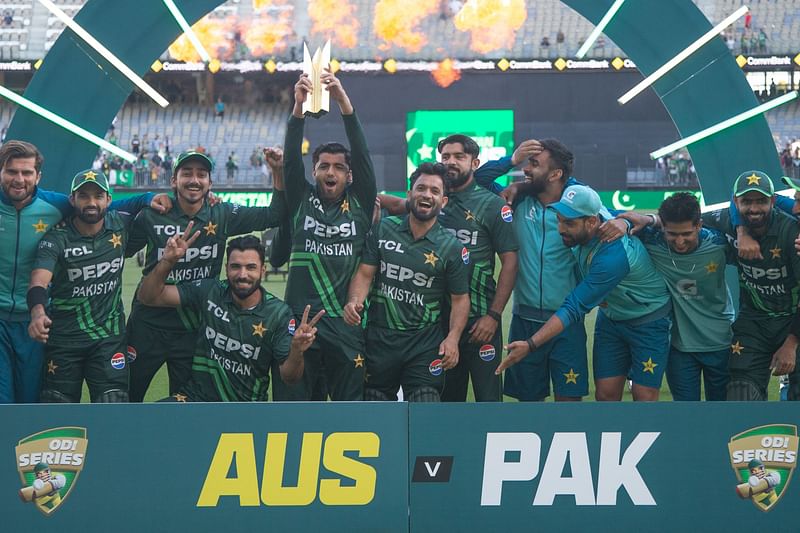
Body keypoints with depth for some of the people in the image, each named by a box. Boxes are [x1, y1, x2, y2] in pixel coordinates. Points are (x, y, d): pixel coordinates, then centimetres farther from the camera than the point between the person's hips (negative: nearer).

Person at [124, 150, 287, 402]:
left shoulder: (222, 216, -2)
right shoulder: (152, 216, -5)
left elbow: (273, 215, -3)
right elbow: (120, 250, 6)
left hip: (193, 328, 1)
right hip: (148, 324, -1)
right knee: (126, 398, 6)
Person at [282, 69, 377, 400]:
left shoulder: (359, 204, 6)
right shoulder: (302, 201, 7)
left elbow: (362, 155, -5)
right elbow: (292, 158, -5)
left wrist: (344, 102, -16)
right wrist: (299, 107, -19)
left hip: (345, 324, 0)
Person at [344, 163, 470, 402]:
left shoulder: (452, 248, -1)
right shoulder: (383, 230, 3)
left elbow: (460, 298, 1)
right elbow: (364, 273, 0)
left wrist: (453, 337, -14)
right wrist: (354, 301, -20)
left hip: (425, 344, -2)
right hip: (379, 337, 2)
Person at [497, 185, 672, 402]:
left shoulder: (613, 256, -37)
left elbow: (575, 307, -36)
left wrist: (530, 344, -40)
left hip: (648, 323, -8)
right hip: (611, 317, 8)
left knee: (644, 397, -6)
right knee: (606, 394, 4)